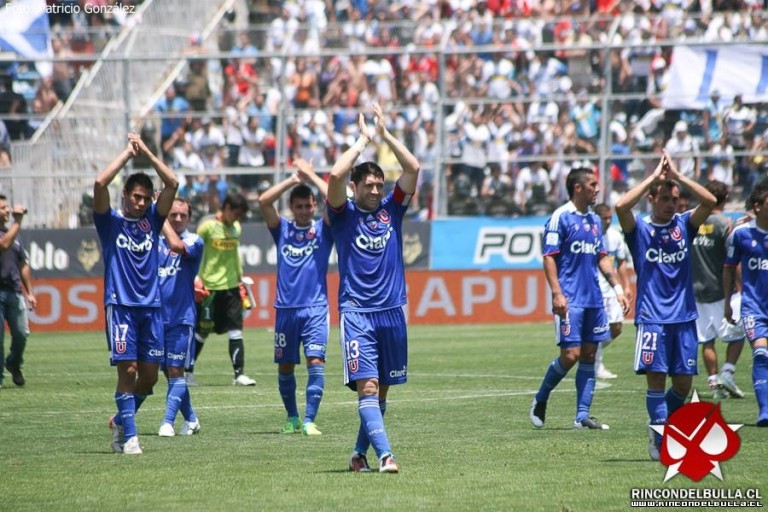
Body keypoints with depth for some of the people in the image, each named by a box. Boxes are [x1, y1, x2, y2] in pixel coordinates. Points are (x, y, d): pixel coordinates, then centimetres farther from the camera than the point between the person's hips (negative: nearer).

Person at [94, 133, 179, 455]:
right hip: (120, 305, -4)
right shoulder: (111, 221, 3)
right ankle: (129, 437, -8)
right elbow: (100, 183, -13)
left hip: (151, 307, 4)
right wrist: (128, 153, -6)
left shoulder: (152, 220, 12)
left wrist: (146, 153, 0)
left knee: (149, 375, 4)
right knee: (127, 370, -11)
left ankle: (121, 421, 27)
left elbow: (172, 184, 2)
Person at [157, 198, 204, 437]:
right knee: (168, 371, 9)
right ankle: (190, 419, 22)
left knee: (175, 370, -8)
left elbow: (176, 245, -25)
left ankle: (168, 422, -10)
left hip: (181, 317, -5)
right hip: (158, 316, 5)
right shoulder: (157, 242, 10)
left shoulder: (194, 241, -4)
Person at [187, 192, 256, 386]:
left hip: (231, 286, 6)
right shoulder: (207, 225, -9)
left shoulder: (236, 228, 10)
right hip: (209, 286, -6)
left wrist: (240, 278, 20)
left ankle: (239, 374, -2)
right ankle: (188, 371, 16)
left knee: (236, 330, -2)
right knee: (202, 331, 2)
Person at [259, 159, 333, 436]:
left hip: (315, 308, -2)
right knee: (285, 366, 8)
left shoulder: (323, 230, 5)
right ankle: (292, 418, 24)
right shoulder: (282, 230, 9)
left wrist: (311, 176, -5)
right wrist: (293, 179, -6)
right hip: (285, 308, 2)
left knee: (316, 361, -15)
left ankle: (309, 421, -15)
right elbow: (264, 201, -6)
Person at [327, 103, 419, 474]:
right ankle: (384, 455, -24)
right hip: (357, 313, -4)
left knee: (382, 389, 8)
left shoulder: (391, 209, 10)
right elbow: (336, 175, -16)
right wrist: (363, 139, -5)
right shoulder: (344, 214, 1)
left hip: (392, 311, 4)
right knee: (367, 386, -14)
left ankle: (360, 453, 20)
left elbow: (413, 168, 1)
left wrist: (384, 133, 0)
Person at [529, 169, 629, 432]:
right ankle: (540, 400, 10)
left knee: (589, 355, 5)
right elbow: (549, 257, -10)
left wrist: (617, 287, 13)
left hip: (594, 298, 7)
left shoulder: (595, 220, 15)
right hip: (570, 299, -7)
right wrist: (557, 293, -18)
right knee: (570, 355, -11)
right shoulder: (560, 218, -8)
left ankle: (582, 416, 8)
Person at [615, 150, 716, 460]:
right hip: (652, 317, -3)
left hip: (684, 317, 3)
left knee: (683, 383, 3)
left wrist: (677, 176, -10)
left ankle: (663, 425, 26)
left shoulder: (684, 225, 9)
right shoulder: (640, 228, 2)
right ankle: (660, 440, -7)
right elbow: (621, 206, -19)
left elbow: (709, 202, -8)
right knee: (656, 379, -10)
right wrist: (655, 176, -15)